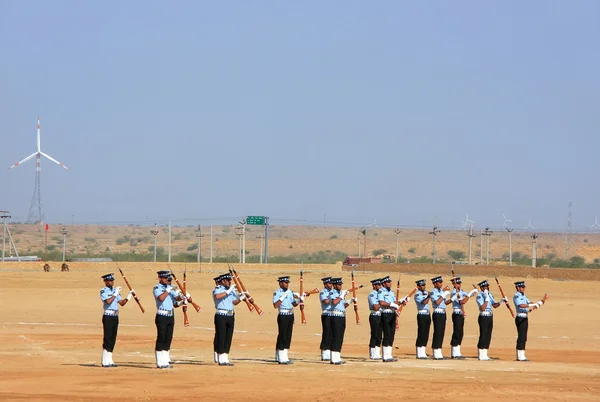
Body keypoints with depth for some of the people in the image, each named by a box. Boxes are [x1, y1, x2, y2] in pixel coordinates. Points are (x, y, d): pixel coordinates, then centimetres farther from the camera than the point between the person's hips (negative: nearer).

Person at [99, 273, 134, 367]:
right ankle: (105, 362, -6)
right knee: (107, 338, -8)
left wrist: (129, 296, 0)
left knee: (112, 338, 8)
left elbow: (122, 303, 13)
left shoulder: (115, 290, 15)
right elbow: (108, 301, -22)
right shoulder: (103, 291, -6)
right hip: (108, 316, -7)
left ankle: (109, 360, 12)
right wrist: (115, 294, -18)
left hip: (115, 317, 7)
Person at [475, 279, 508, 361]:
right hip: (483, 317, -8)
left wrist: (501, 301, -1)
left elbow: (494, 305, 16)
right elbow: (483, 308, -21)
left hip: (490, 317, 8)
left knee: (488, 336, 9)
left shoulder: (489, 294, 13)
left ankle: (485, 355, 14)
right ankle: (481, 355, -2)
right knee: (483, 336, -7)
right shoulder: (479, 296, -12)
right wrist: (486, 298, -22)